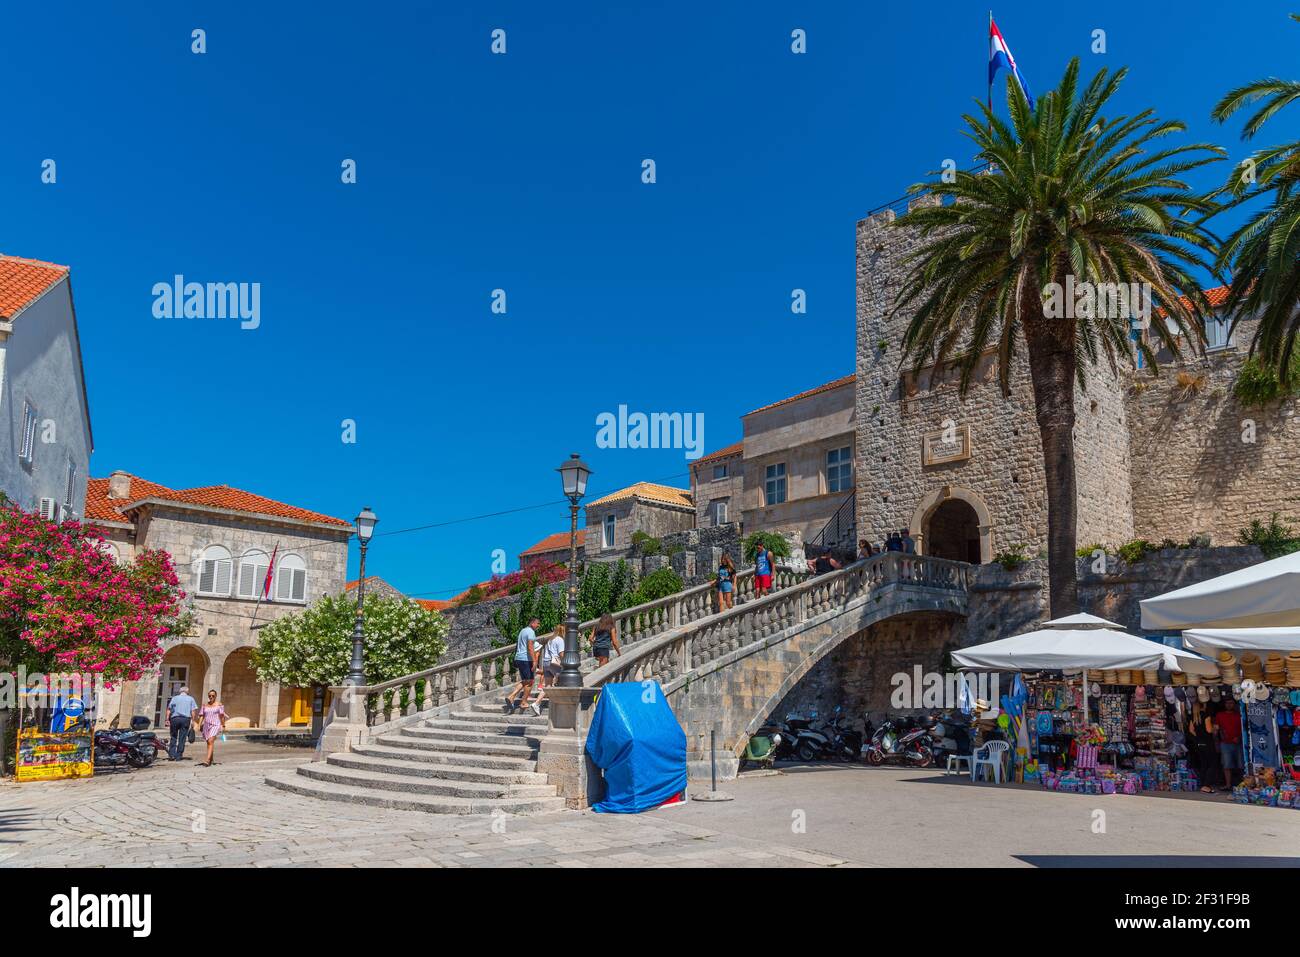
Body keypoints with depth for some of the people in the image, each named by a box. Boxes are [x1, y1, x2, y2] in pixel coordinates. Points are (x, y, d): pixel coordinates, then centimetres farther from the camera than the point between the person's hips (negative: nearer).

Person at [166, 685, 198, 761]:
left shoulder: (174, 698, 12)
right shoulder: (190, 699, 10)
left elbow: (169, 710, 4)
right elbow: (193, 711, 2)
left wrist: (167, 719, 3)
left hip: (174, 718, 1)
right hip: (185, 719, -1)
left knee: (173, 737, 10)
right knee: (182, 738, 3)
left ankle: (171, 754, 0)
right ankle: (178, 756, 3)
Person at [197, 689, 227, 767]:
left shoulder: (219, 704, 2)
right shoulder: (205, 705, 13)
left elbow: (222, 716, 1)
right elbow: (202, 716, 11)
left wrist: (223, 726, -1)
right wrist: (199, 725, 0)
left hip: (215, 725, -5)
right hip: (206, 725, 5)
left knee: (210, 741, -19)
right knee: (208, 743, 13)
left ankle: (207, 761, -27)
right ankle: (211, 760, 27)